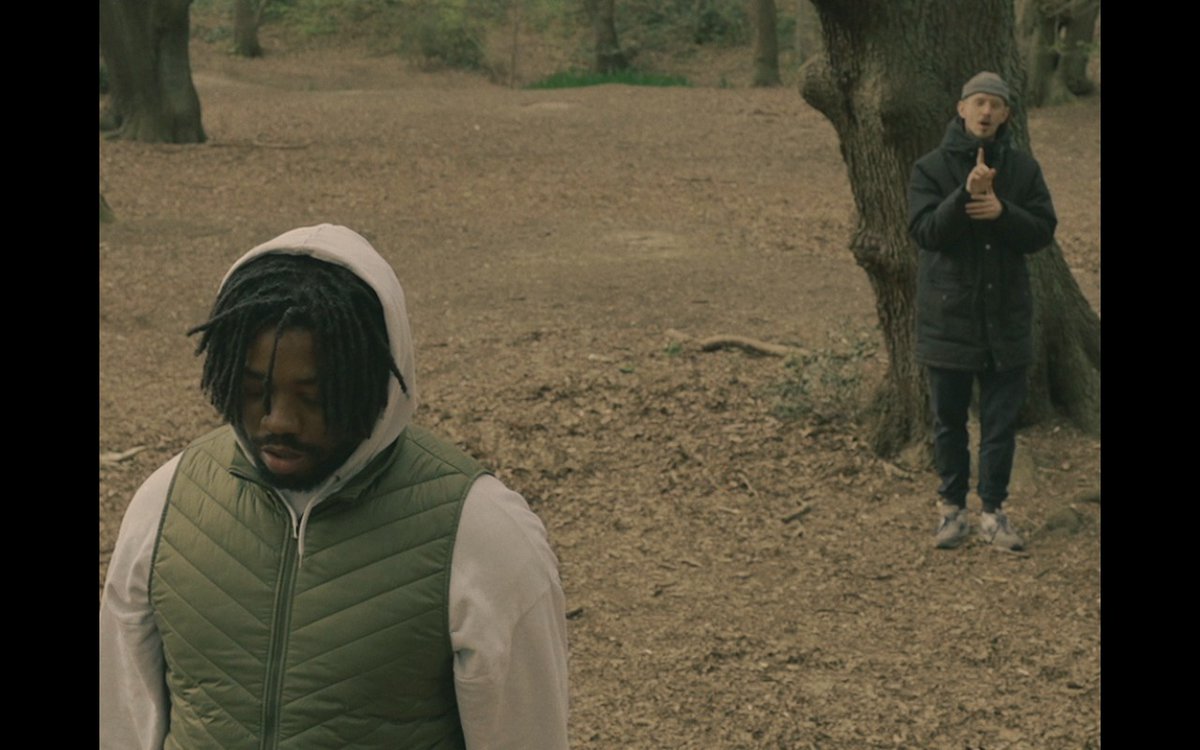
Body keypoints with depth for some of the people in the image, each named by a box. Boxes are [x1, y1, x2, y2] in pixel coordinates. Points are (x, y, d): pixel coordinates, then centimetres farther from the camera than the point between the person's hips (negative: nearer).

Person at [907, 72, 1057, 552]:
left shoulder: (1023, 169, 4)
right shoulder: (931, 168, -3)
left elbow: (1043, 232, -2)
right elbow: (923, 231, -15)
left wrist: (1002, 211, -19)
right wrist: (965, 196, -29)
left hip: (1006, 314, 2)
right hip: (948, 314, -1)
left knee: (1002, 422, 6)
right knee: (949, 421, 8)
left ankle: (994, 512, 16)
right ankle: (953, 509, 21)